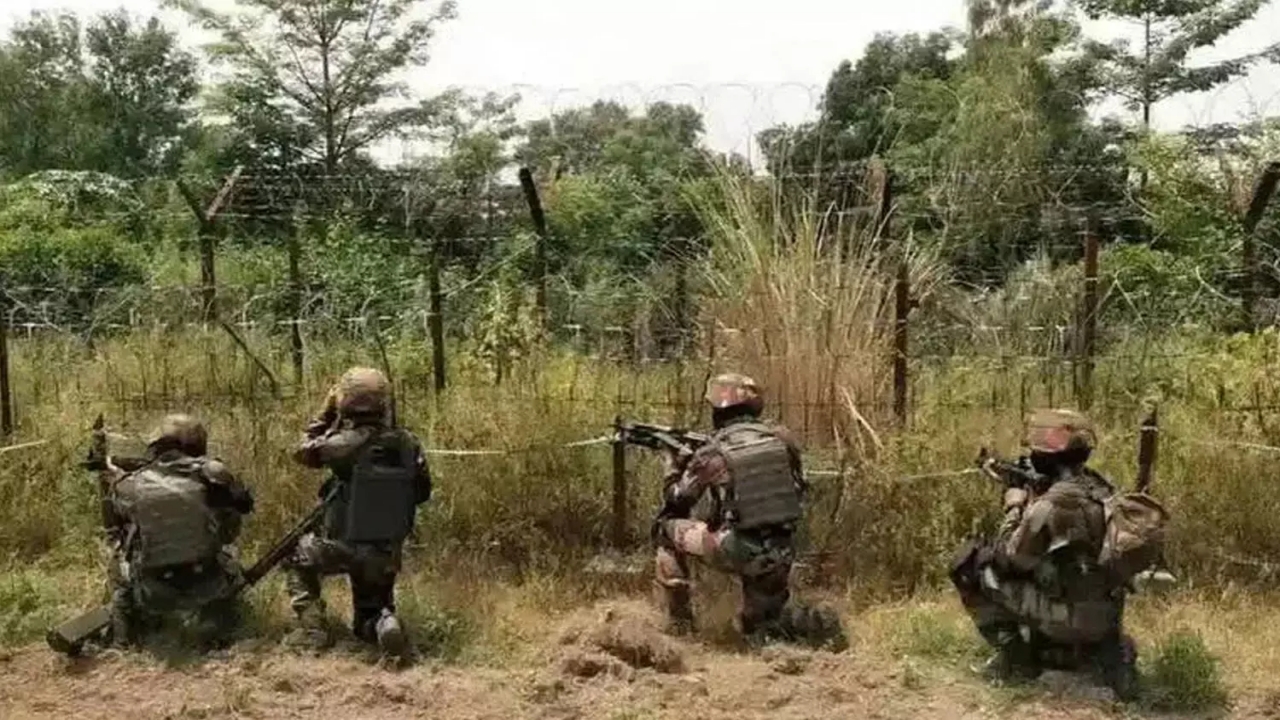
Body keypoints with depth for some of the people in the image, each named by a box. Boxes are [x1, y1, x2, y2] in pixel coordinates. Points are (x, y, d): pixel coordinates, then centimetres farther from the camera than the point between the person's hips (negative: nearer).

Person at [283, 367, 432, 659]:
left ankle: (312, 628, 14)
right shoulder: (407, 443, -6)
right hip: (386, 554, 3)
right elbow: (422, 492, 4)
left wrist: (326, 416, 10)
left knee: (297, 555, 28)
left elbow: (304, 452, 3)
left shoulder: (343, 443, -17)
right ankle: (384, 622, -11)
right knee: (369, 620, 24)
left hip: (342, 547, -3)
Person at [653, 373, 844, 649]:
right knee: (759, 624, 30)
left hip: (734, 552, -5)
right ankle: (812, 623, 2)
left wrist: (673, 465, 27)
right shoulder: (782, 439, 3)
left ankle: (679, 623, 16)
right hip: (781, 554, 5)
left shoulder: (711, 455, -6)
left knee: (667, 529, 17)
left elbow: (676, 502, 9)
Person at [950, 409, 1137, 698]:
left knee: (972, 563, -1)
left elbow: (1008, 558, -13)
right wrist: (1031, 502, 11)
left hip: (1066, 616, -8)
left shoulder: (1053, 503, -23)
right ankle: (1104, 653, 12)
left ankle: (1014, 655, 5)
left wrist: (1014, 507, 0)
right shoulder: (1102, 489, 3)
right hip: (1104, 618, 9)